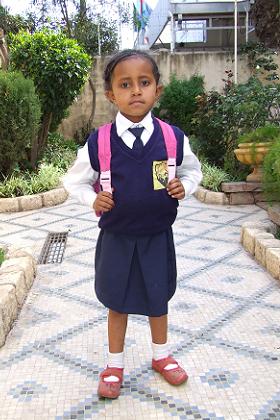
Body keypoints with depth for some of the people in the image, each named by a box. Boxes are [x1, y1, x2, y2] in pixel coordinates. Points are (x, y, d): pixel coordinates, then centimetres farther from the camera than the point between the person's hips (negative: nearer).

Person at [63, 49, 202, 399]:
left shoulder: (173, 138, -10)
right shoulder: (98, 143, -12)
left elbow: (193, 170, 9)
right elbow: (75, 180, 3)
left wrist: (184, 186, -12)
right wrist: (92, 199, -15)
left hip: (158, 236, 1)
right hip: (115, 238, -1)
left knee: (158, 299, 18)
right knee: (117, 302, 14)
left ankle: (161, 356, 43)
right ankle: (114, 365, 36)